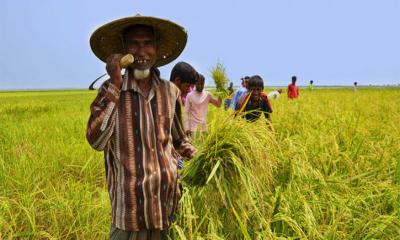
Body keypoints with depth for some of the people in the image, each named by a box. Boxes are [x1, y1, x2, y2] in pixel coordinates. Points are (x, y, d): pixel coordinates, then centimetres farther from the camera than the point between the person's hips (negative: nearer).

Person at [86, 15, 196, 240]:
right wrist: (115, 84, -20)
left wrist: (185, 149, -2)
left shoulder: (170, 91, 4)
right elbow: (96, 140, -20)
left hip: (169, 200, 4)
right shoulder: (111, 90, -5)